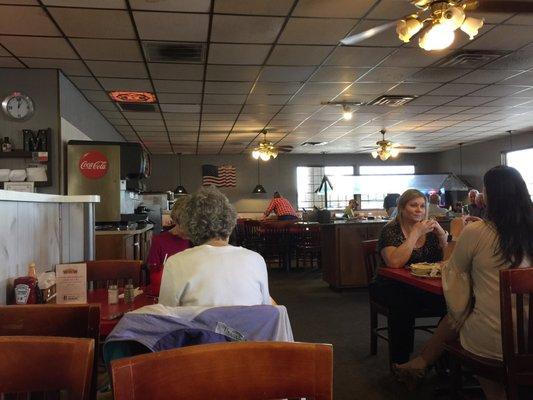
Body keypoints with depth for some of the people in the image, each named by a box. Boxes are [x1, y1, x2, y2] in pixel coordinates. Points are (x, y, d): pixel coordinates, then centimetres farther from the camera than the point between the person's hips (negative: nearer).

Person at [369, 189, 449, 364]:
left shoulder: (429, 228, 8)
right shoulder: (391, 230, -5)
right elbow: (395, 262, -24)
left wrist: (442, 234, -12)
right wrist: (415, 234, -18)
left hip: (424, 288, 4)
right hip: (393, 288, -4)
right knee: (404, 304, -35)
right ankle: (400, 361, -19)